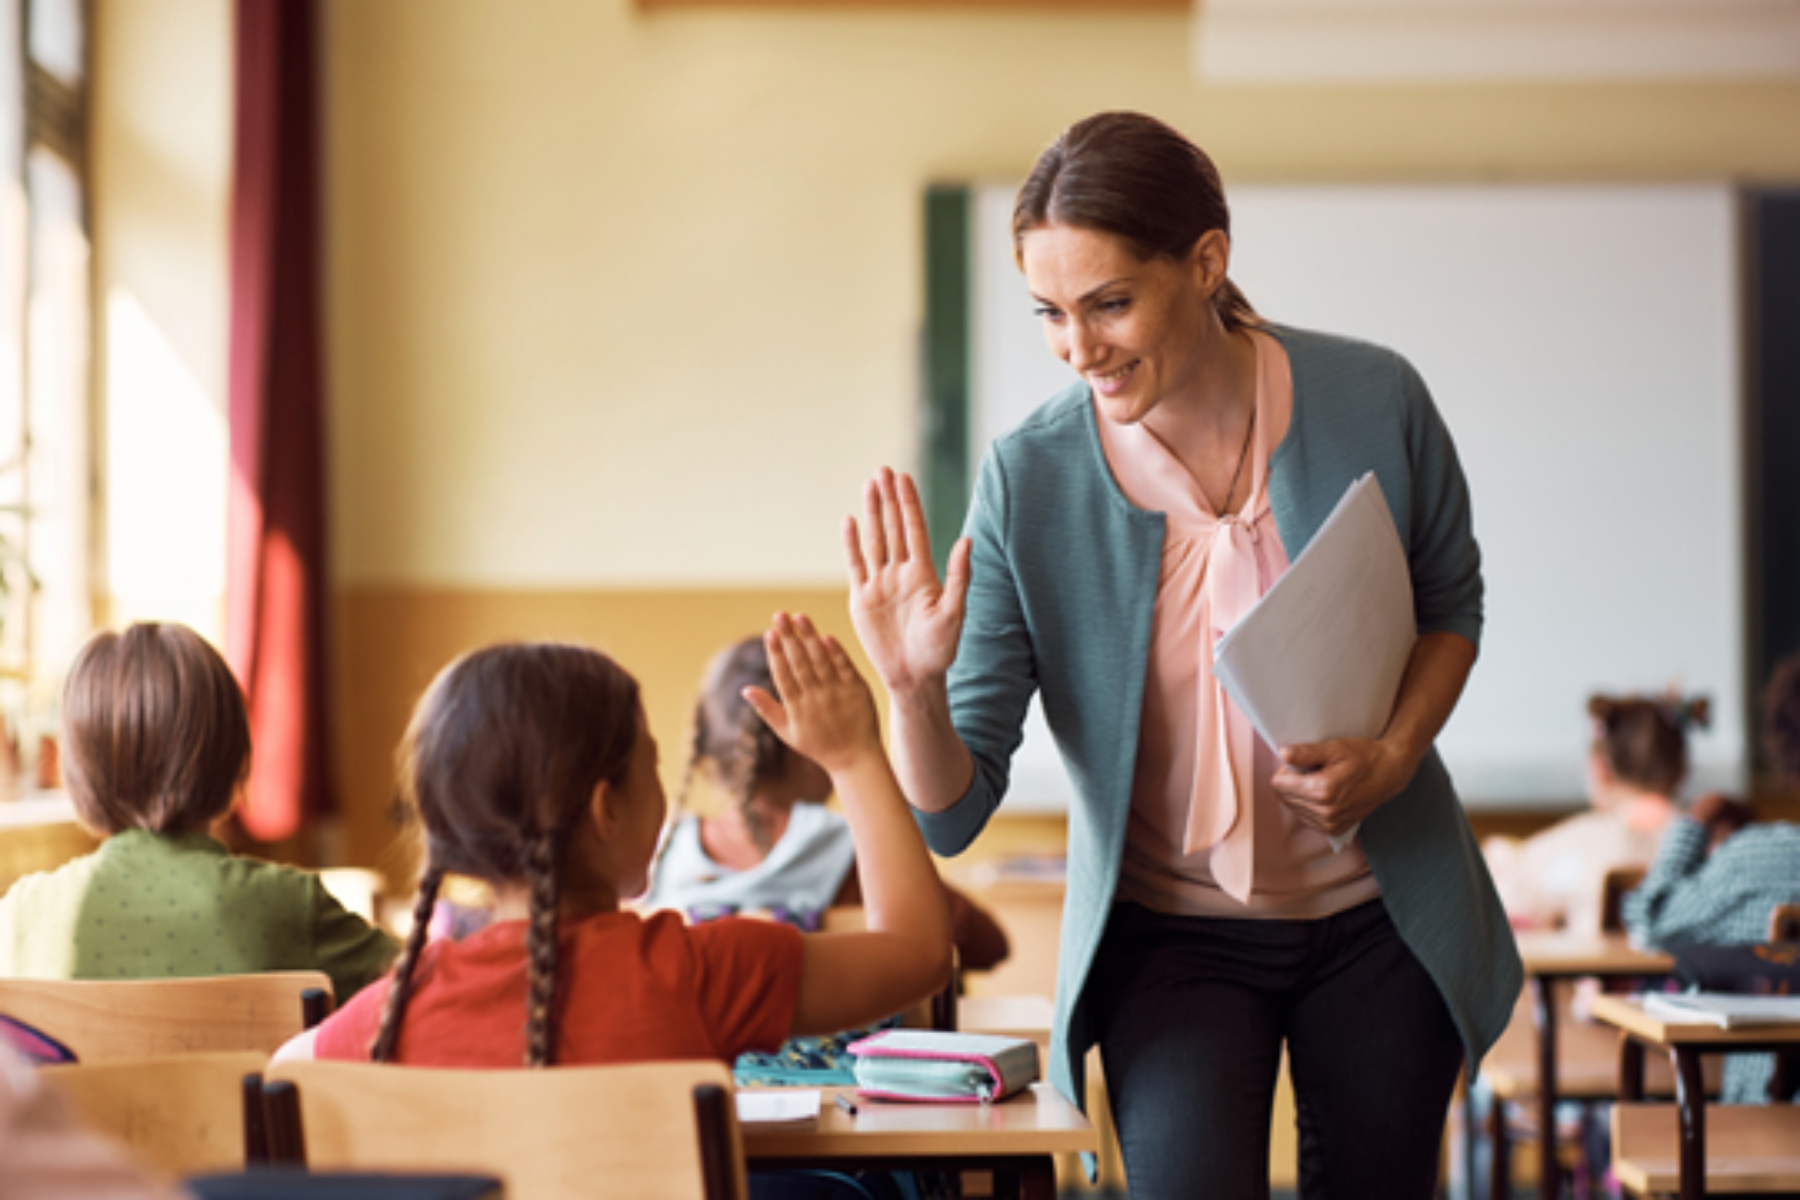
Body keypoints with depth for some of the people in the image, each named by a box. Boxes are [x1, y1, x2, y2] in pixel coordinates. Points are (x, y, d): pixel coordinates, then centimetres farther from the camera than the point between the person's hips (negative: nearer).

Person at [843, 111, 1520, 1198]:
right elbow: (953, 813, -14)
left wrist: (1393, 758, -11)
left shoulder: (1374, 404, -15)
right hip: (1170, 935, -1)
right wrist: (914, 689, -35)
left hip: (1379, 918, 2)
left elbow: (1451, 602, 7)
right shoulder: (1027, 482, -17)